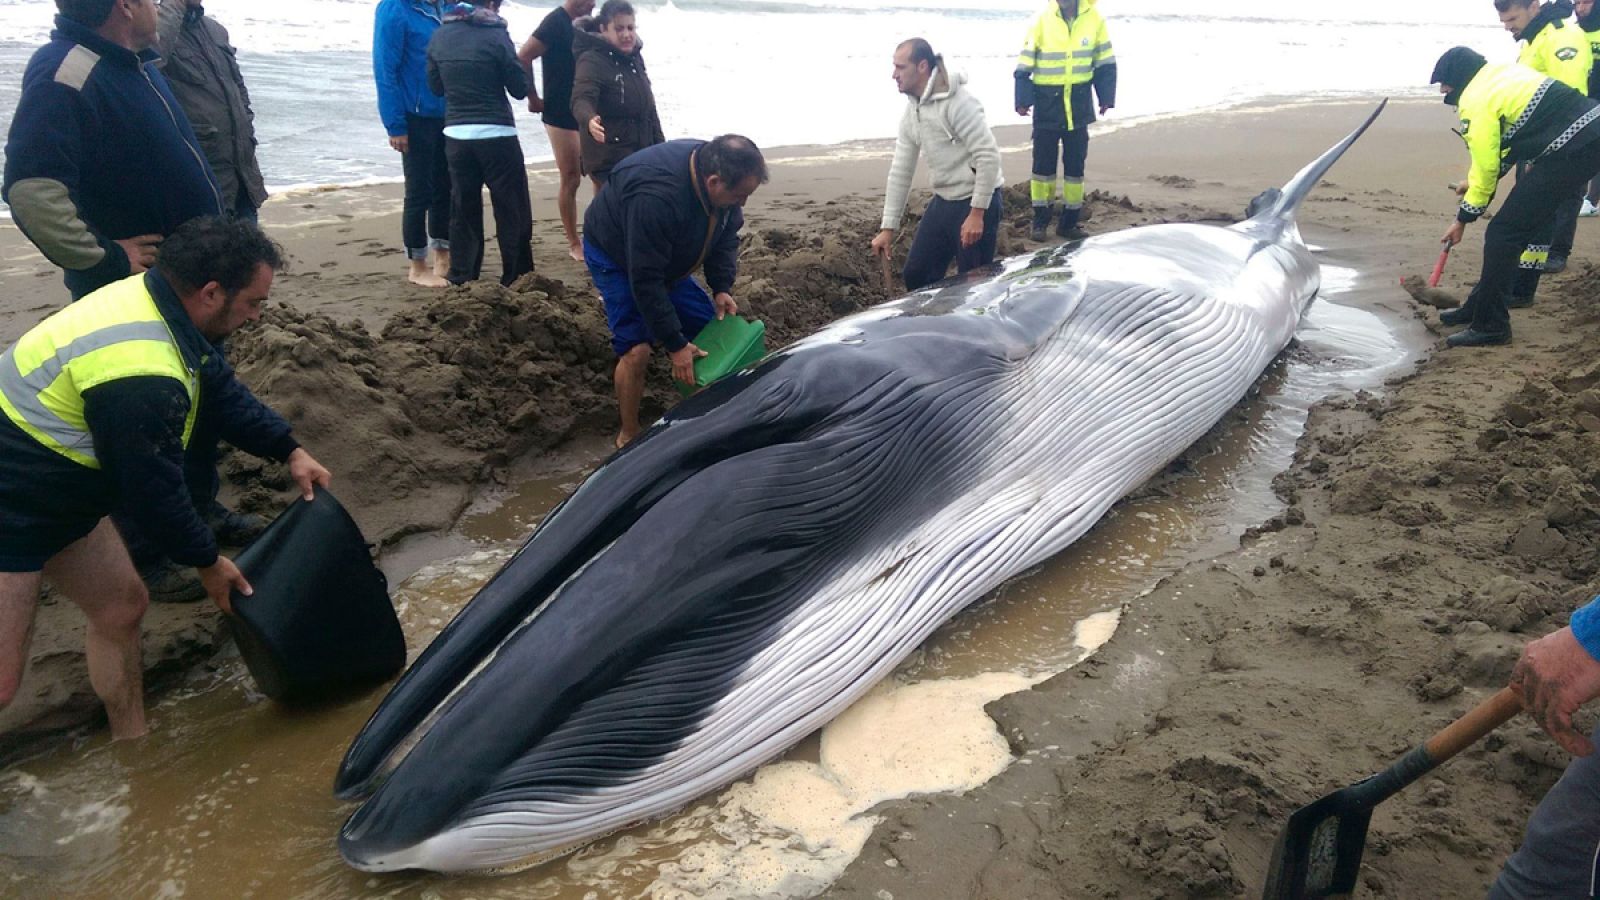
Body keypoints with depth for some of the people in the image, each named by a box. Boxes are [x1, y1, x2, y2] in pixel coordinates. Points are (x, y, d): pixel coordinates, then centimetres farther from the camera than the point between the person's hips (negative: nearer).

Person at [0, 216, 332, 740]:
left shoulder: (151, 302, -3)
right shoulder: (141, 378, -33)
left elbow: (220, 389, 11)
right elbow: (154, 486, -21)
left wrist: (289, 451, 5)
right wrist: (208, 564, -6)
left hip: (58, 495, 10)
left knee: (121, 606, 16)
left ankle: (131, 746, 30)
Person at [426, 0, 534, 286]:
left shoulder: (441, 35, 6)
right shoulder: (495, 35, -8)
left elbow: (436, 85, 14)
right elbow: (519, 89, -4)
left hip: (456, 134, 5)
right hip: (496, 134, -5)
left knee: (463, 211, 11)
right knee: (513, 211, 4)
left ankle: (460, 281, 14)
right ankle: (517, 280, 7)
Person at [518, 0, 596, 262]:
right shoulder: (556, 22, -12)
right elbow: (523, 57, -19)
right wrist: (533, 98, -11)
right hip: (561, 116, -7)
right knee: (570, 179, -1)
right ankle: (573, 244, 9)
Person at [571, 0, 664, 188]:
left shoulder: (635, 59, 12)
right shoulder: (593, 60, -13)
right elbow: (582, 99, -30)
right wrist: (590, 120, -52)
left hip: (642, 155, 8)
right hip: (609, 159, -8)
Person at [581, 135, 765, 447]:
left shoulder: (716, 172, -20)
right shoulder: (656, 197, -44)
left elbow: (726, 235, -2)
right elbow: (645, 280, -37)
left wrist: (722, 288, -14)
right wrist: (675, 345, -31)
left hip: (666, 257, 7)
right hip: (615, 257, -7)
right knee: (636, 350, -18)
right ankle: (629, 436, 1)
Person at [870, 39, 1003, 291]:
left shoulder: (958, 102, -20)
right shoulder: (911, 111, 7)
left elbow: (989, 156, -23)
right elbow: (900, 170, 11)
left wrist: (977, 213, -24)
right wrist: (888, 228, 9)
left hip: (977, 201, -8)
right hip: (943, 201, 9)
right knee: (916, 274, 12)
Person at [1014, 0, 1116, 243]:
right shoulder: (1041, 20, -7)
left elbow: (1105, 63, 6)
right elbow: (1024, 67, -6)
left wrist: (1106, 98, 2)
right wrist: (1023, 100, -13)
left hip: (1079, 105, 2)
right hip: (1047, 104, -2)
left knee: (1075, 164, 7)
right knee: (1043, 164, 3)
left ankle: (1069, 221, 18)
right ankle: (1040, 220, 15)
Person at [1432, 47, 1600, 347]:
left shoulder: (1475, 102, -10)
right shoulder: (1502, 72, 19)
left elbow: (1486, 166, -7)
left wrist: (1464, 218, 3)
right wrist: (1475, 182, 27)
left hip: (1569, 150, -10)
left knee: (1504, 232, -6)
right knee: (1528, 224, 17)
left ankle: (1490, 325, -2)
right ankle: (1480, 308, 27)